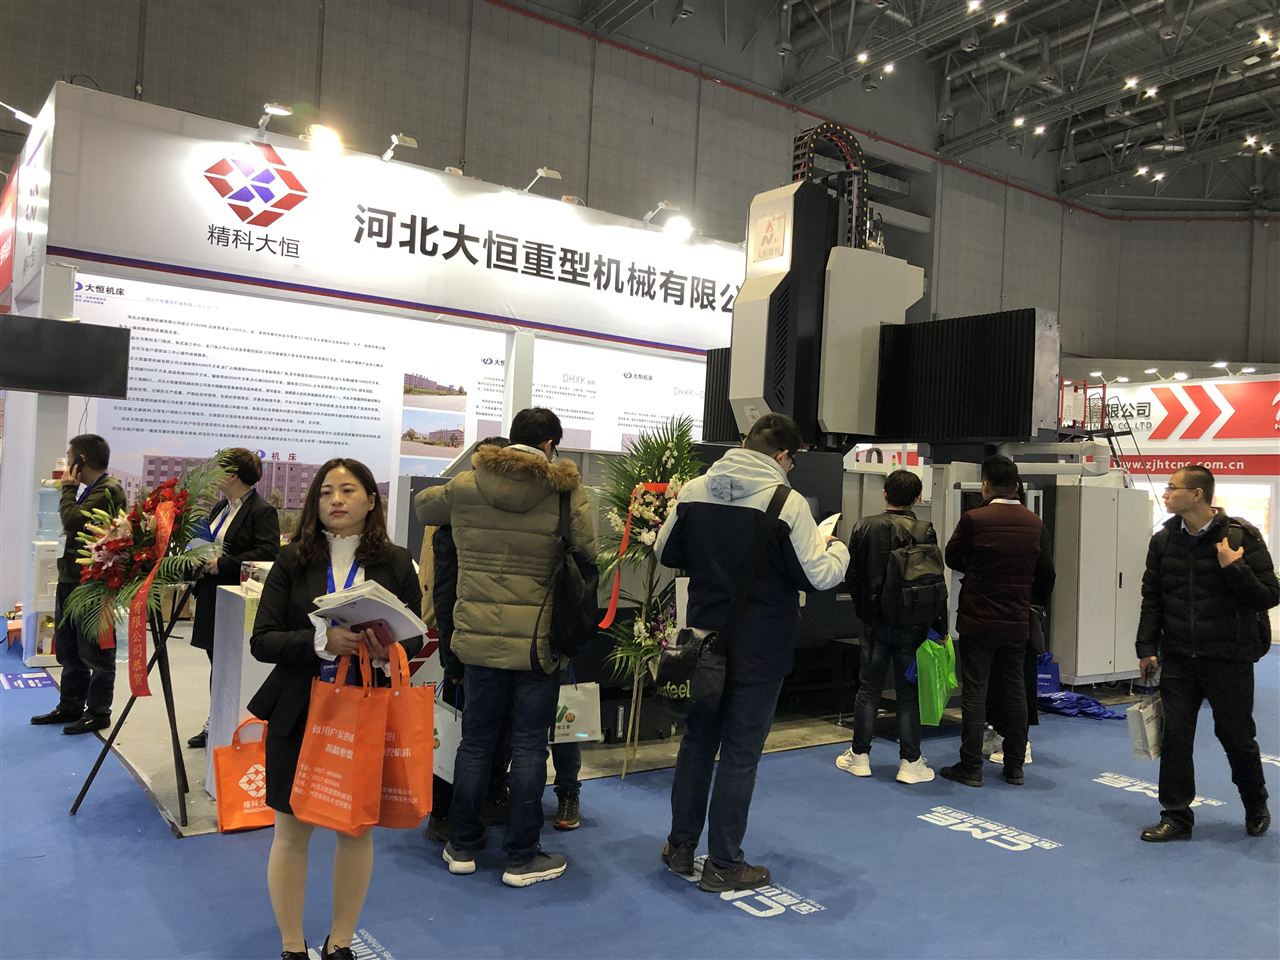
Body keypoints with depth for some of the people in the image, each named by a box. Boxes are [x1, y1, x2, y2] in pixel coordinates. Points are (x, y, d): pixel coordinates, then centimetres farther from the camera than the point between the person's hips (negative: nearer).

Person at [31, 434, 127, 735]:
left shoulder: (108, 490, -14)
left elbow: (73, 521, -22)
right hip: (70, 578, 10)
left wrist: (68, 488, -11)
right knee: (67, 649, 17)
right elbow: (72, 523, 19)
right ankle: (70, 707, 27)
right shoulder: (91, 489, 16)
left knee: (94, 652, -1)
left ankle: (98, 712, 8)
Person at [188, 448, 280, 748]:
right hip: (211, 598, 9)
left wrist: (223, 564, -23)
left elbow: (268, 553, -23)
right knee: (216, 663, 15)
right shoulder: (219, 508, 15)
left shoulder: (262, 511, -13)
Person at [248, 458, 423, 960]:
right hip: (300, 713, 0)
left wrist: (391, 649, -20)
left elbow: (416, 639, 3)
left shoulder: (396, 563, -1)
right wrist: (322, 640, -24)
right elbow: (262, 641, -8)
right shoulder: (292, 561, -3)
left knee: (357, 828, 13)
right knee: (292, 830, 10)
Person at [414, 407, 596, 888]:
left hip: (479, 636, 3)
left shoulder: (464, 487, 1)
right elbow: (588, 553, -10)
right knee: (529, 747, 7)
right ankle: (521, 858, 17)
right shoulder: (565, 491, -7)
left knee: (476, 741, 15)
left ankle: (463, 846, 27)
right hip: (539, 640, -3)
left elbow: (422, 505, 20)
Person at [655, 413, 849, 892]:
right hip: (759, 649, -4)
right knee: (740, 753, 5)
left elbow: (666, 553, 9)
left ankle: (681, 845, 29)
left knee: (697, 740, 18)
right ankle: (723, 865, 15)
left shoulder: (693, 491, -2)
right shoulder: (787, 501, -16)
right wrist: (837, 549, 8)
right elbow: (818, 575, -12)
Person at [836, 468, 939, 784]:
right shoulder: (925, 531, -9)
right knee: (909, 691, 7)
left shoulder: (864, 527, -3)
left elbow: (852, 575, 2)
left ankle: (859, 755, 19)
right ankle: (910, 761, 11)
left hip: (875, 620, 2)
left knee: (869, 688, 11)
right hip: (913, 623, -1)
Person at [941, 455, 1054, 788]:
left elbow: (952, 558, 2)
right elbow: (1046, 574, 9)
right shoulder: (1035, 524, 1)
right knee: (1015, 692, 13)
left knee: (974, 694, 2)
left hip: (977, 621, -4)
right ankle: (1015, 766, 21)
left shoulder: (974, 519, -13)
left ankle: (971, 767, 7)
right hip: (1017, 622, 4)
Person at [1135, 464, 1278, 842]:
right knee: (1174, 737, 4)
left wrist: (1234, 568, -24)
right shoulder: (1164, 540, 2)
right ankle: (1176, 816, 16)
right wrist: (1147, 648, 4)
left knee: (1237, 736, 10)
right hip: (1178, 658, 3)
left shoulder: (1242, 536, -10)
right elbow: (1152, 598, 8)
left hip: (1228, 658, -3)